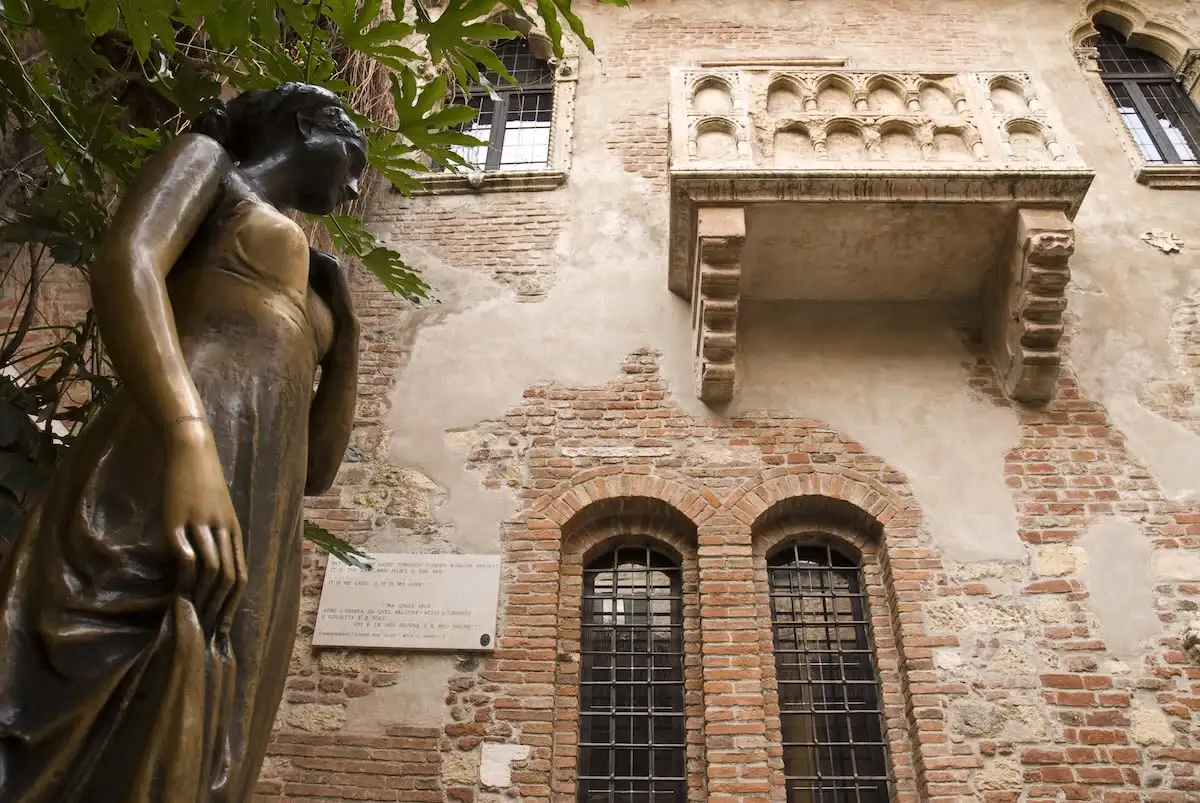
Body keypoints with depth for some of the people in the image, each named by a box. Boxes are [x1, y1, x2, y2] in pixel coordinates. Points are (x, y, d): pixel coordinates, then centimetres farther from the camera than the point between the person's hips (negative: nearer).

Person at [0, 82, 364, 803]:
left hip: (262, 550, 7)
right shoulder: (210, 159, 18)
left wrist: (344, 332, 27)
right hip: (177, 474, -7)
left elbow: (317, 468, 29)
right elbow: (124, 265, -7)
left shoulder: (302, 287, 35)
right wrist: (188, 439, -23)